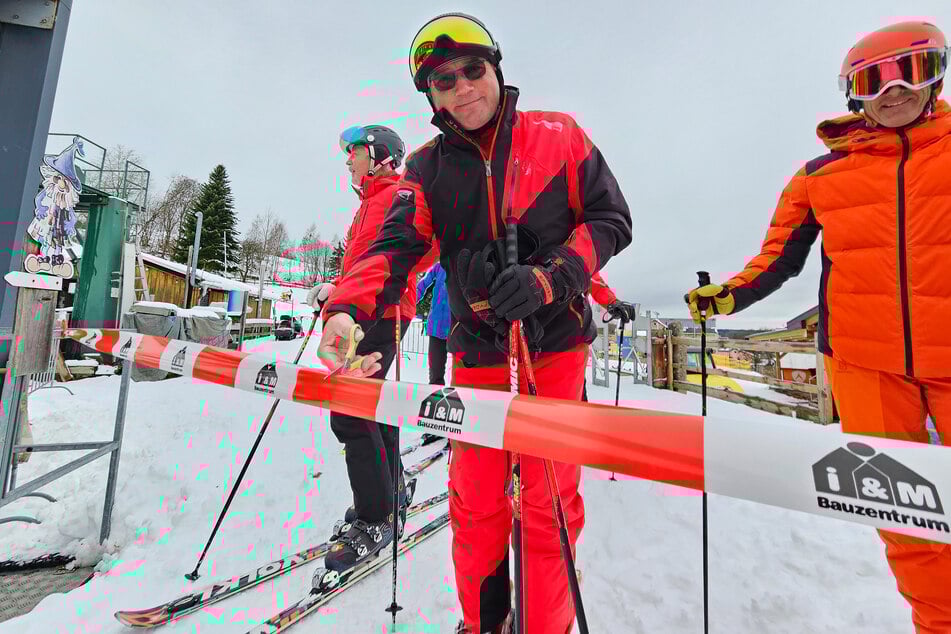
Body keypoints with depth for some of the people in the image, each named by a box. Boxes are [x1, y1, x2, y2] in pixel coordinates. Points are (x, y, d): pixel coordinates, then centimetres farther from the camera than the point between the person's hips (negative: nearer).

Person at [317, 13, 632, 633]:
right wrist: (348, 308, -29)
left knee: (548, 503, 4)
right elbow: (394, 246, -9)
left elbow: (611, 220, 1)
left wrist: (547, 277, -17)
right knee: (475, 504, 11)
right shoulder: (428, 167, 6)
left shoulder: (559, 136, 3)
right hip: (477, 350, 2)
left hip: (554, 340, -1)